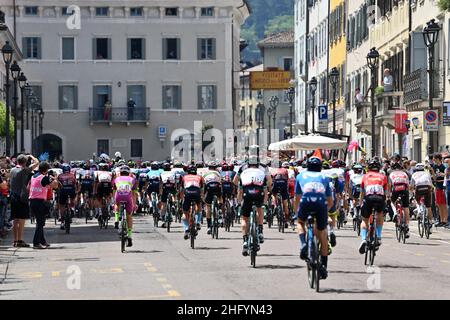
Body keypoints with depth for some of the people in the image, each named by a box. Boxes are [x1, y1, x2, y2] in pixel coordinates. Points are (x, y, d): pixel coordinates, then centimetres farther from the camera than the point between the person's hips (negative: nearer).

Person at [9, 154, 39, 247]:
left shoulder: (12, 170, 8)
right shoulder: (24, 170, -13)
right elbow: (36, 163, -9)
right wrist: (31, 156, 5)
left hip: (13, 197, 7)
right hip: (22, 197, -7)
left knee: (16, 220, 11)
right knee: (21, 220, -5)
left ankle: (15, 240, 15)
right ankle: (20, 241, -6)